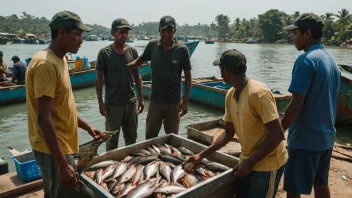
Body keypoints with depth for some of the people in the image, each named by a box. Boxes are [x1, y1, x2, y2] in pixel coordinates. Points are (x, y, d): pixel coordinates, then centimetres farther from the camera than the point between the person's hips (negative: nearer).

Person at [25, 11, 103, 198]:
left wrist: (87, 127, 16)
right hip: (53, 150, -9)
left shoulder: (58, 60, 9)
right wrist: (63, 165, -26)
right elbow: (43, 119, -26)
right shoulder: (46, 64, -21)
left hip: (61, 145, 9)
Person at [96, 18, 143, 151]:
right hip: (112, 103, -4)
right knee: (112, 139, 7)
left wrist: (141, 98, 7)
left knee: (132, 138, 15)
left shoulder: (133, 52, 3)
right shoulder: (104, 53, -8)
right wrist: (100, 102, -9)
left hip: (131, 102, 4)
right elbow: (99, 79, -5)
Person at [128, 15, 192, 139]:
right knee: (150, 136, 14)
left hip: (173, 102, -2)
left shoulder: (182, 49, -9)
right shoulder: (152, 46, -3)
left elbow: (188, 75, -4)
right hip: (155, 101, 2)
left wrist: (186, 100, -6)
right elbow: (140, 61, 12)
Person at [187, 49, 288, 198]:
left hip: (267, 164, -6)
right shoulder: (230, 95, -1)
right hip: (247, 161, 7)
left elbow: (277, 135, -23)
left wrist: (250, 162, -21)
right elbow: (228, 133, 6)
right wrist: (202, 155, 3)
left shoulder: (258, 93, -25)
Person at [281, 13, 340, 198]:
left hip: (305, 138, -9)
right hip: (326, 136, 9)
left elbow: (296, 106, -23)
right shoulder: (331, 60, 9)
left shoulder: (306, 60, -19)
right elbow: (327, 101, 16)